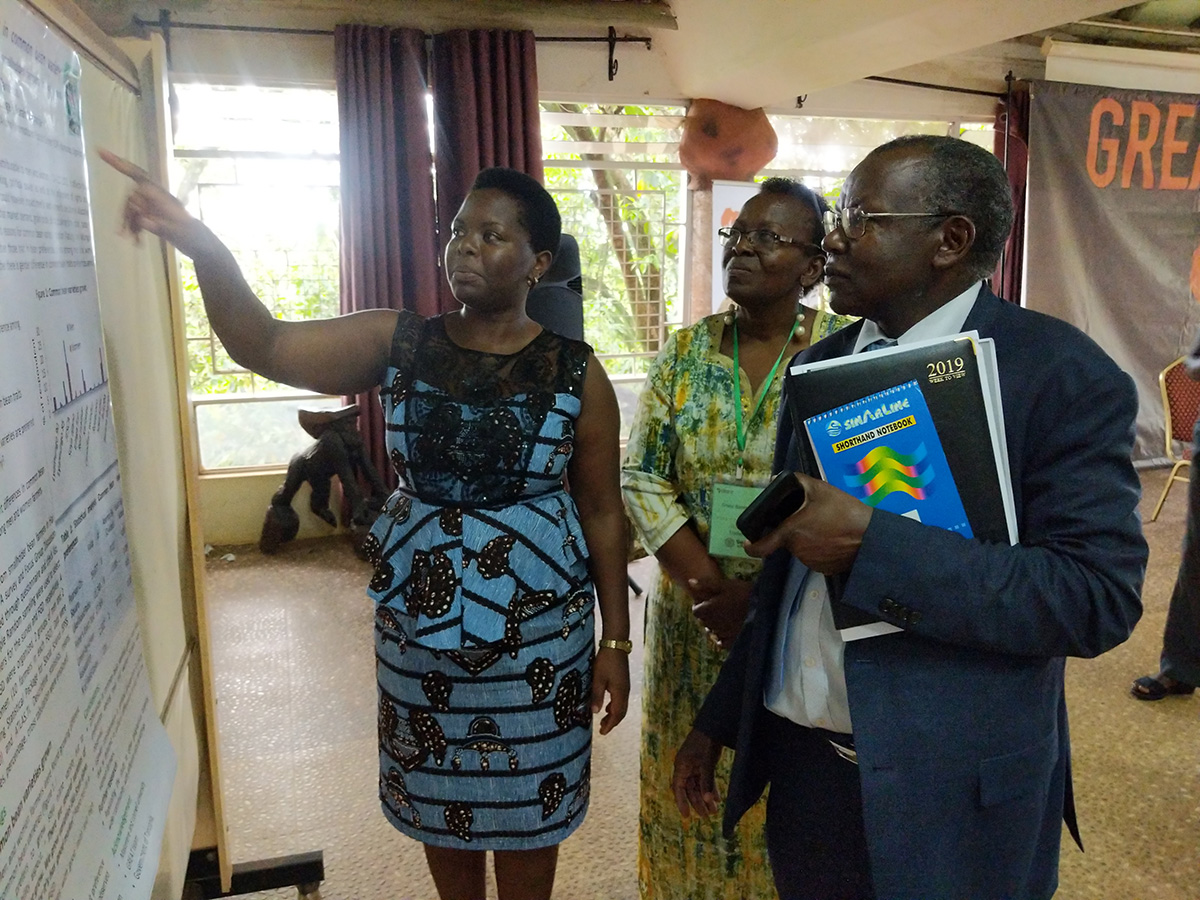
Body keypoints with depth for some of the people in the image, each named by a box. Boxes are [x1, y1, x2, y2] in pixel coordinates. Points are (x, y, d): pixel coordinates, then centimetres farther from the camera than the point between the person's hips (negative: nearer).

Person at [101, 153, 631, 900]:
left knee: (527, 799, 16)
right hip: (418, 621, 3)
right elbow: (265, 347, -14)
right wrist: (204, 248, -31)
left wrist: (615, 640, -3)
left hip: (538, 628, -2)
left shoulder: (576, 372, -9)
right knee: (437, 791, 21)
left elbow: (602, 513, -5)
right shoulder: (399, 343, -5)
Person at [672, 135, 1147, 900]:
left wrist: (871, 543, -27)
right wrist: (718, 721, 12)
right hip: (801, 759, 5)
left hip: (951, 791, -5)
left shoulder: (1065, 375, -12)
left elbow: (1099, 596, -20)